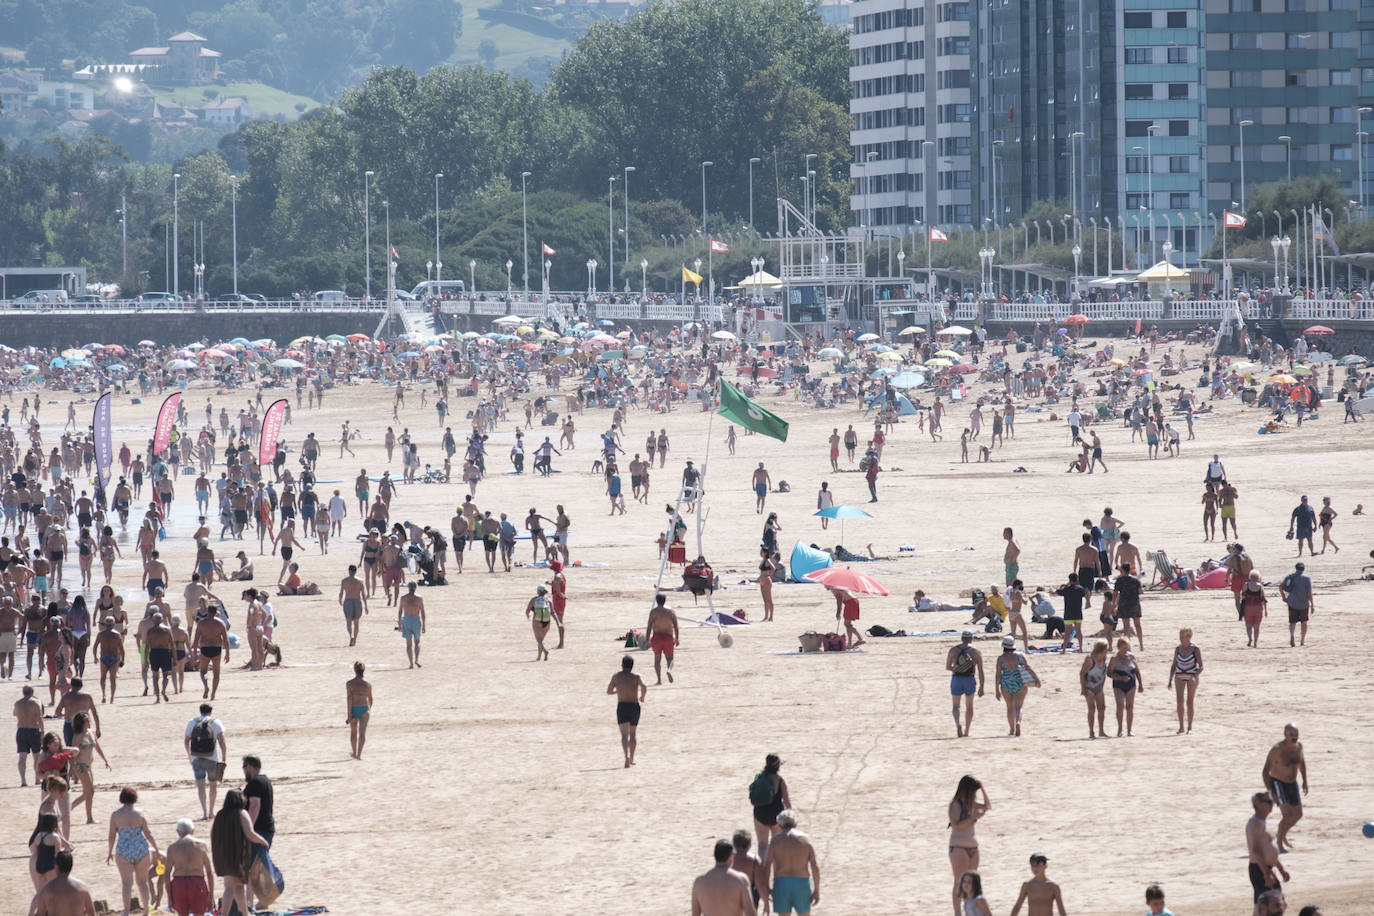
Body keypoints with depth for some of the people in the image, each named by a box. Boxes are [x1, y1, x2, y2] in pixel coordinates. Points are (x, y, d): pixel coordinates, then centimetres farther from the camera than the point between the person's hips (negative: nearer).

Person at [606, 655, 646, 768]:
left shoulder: (616, 676, 5)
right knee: (632, 734, 20)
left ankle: (627, 756, -34)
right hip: (634, 706, 1)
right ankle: (632, 759, 23)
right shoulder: (636, 677, 1)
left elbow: (608, 691, 10)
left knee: (624, 734, -11)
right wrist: (642, 696, 2)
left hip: (622, 706, -1)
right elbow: (644, 687, -18)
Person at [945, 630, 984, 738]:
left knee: (956, 706, 8)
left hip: (956, 679, 0)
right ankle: (966, 732, 19)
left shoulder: (953, 650, 3)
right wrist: (981, 687, 1)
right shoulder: (976, 652, 1)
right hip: (970, 680, 0)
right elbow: (980, 671, -2)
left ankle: (958, 724, -20)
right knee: (969, 706, 17)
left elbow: (947, 667, 7)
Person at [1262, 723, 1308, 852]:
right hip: (1278, 783, -7)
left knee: (1298, 815, 14)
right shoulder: (1277, 750, -24)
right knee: (1287, 814, -21)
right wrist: (1270, 792, -29)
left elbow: (1302, 760, 18)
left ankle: (1282, 834, 39)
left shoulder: (1298, 746, -5)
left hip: (1292, 783, 7)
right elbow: (1265, 772, -22)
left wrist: (1305, 781, 17)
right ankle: (1279, 843, -9)